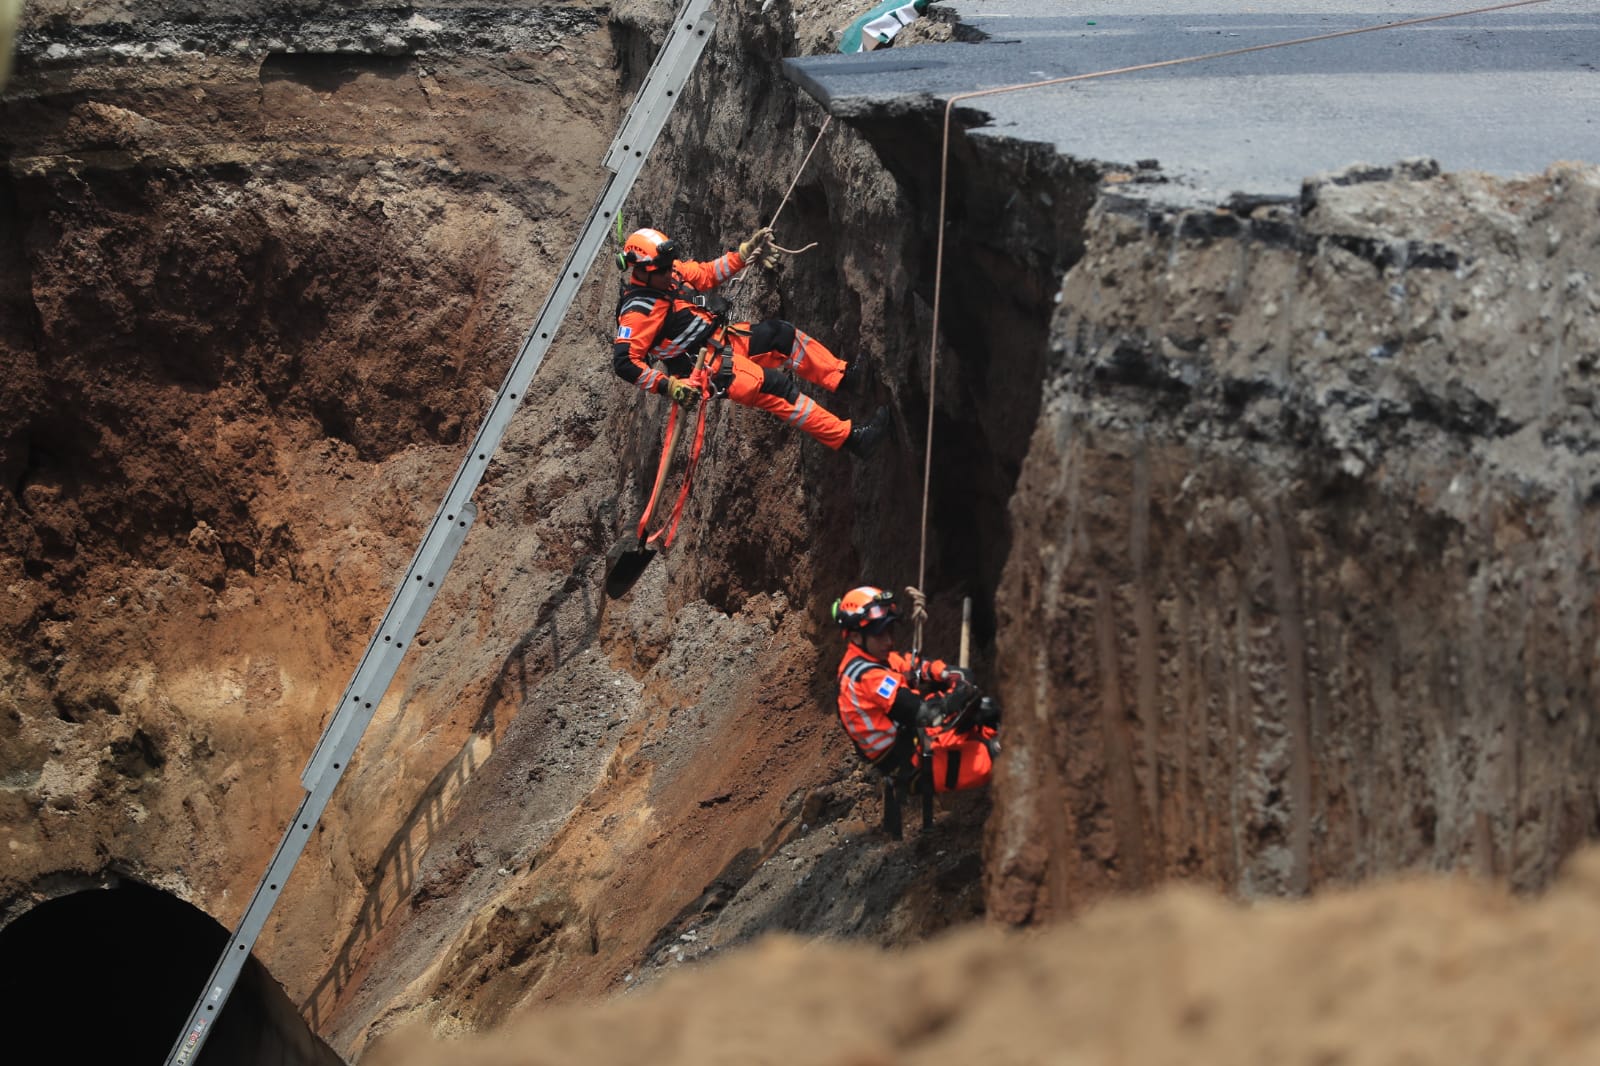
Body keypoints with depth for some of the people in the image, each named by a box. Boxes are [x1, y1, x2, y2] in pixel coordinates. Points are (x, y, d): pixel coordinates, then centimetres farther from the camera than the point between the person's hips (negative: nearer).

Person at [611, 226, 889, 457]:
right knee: (774, 387, -19)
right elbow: (624, 362, -29)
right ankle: (848, 437, -20)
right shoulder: (639, 311, -25)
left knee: (781, 334, 4)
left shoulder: (670, 271, 0)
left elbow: (704, 274, 15)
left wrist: (743, 255, 5)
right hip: (706, 368, -10)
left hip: (720, 340, 10)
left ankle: (843, 377, 16)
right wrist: (667, 386, -34)